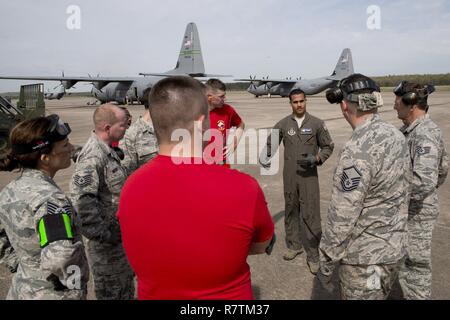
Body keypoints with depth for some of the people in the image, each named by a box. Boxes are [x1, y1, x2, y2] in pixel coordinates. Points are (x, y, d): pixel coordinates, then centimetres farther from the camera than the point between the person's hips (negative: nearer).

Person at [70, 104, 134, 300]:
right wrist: (102, 235, -27)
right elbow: (81, 199, -32)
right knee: (111, 291, 8)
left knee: (125, 281, 25)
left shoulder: (107, 150, 7)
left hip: (120, 231, 9)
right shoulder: (93, 156, -24)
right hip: (108, 240, -9)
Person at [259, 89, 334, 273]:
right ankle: (294, 245, 32)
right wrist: (266, 157, -11)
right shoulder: (282, 124, 2)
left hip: (309, 176, -2)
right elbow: (271, 143, 9)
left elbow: (328, 146, 5)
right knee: (291, 211, 14)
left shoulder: (316, 123, -1)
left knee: (310, 214, -4)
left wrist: (316, 159, -13)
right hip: (289, 176, 2)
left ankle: (313, 255, 7)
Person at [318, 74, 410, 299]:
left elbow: (342, 217, -24)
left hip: (366, 257, -8)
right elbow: (398, 194, 9)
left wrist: (326, 265, -13)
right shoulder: (396, 135, -1)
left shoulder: (358, 150, -27)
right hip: (395, 247, 8)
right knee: (378, 296, 25)